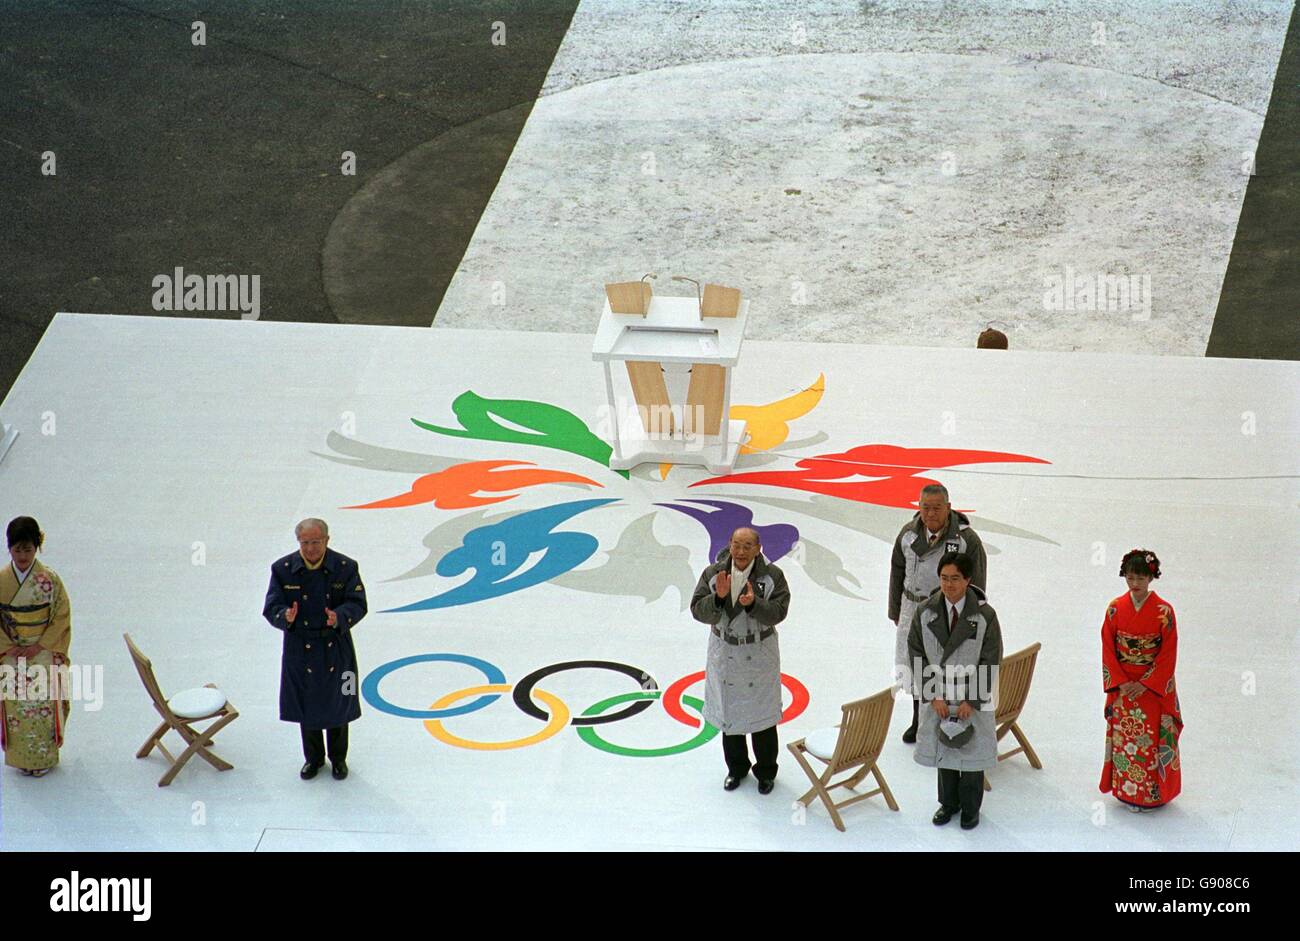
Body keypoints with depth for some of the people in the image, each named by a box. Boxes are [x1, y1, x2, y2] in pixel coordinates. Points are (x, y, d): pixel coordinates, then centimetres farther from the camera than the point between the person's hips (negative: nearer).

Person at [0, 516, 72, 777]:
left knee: (44, 704, -1)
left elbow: (62, 618, -6)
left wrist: (39, 646, -12)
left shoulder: (50, 580, -10)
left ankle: (45, 757, 13)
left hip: (44, 654, -2)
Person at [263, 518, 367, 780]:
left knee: (336, 705, 13)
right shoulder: (283, 569, -8)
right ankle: (313, 758, 33)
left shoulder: (345, 567, -9)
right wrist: (285, 617, -31)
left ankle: (338, 758, 32)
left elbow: (357, 604, -10)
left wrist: (339, 618, -31)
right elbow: (271, 608, -8)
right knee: (306, 706, 13)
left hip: (336, 648, -1)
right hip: (300, 648, 1)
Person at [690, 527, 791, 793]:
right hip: (725, 652, 2)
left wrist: (752, 603, -34)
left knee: (761, 712, 8)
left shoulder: (772, 576, -12)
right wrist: (719, 597, -29)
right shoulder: (713, 574, -7)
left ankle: (765, 771, 26)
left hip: (759, 653, -2)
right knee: (728, 712, 14)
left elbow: (778, 612, -17)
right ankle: (736, 768, 33)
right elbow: (698, 611, -11)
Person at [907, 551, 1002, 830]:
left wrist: (970, 701, -13)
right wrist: (934, 696, -10)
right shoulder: (925, 612, -9)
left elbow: (990, 662, -12)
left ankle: (970, 808, 30)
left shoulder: (985, 615, -17)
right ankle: (948, 803, 36)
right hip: (939, 697, 2)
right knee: (943, 750, 15)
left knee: (972, 753, 10)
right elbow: (917, 654, -4)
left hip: (974, 698, -2)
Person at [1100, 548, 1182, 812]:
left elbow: (1168, 654, -9)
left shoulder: (1163, 611, -10)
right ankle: (1128, 790, 18)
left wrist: (1145, 684, -14)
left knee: (1151, 738, 0)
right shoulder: (1115, 609, -2)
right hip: (1122, 685, 3)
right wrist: (1120, 682, -9)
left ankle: (1153, 793, 12)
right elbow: (1108, 649, 1)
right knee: (1123, 738, 6)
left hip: (1154, 686, -2)